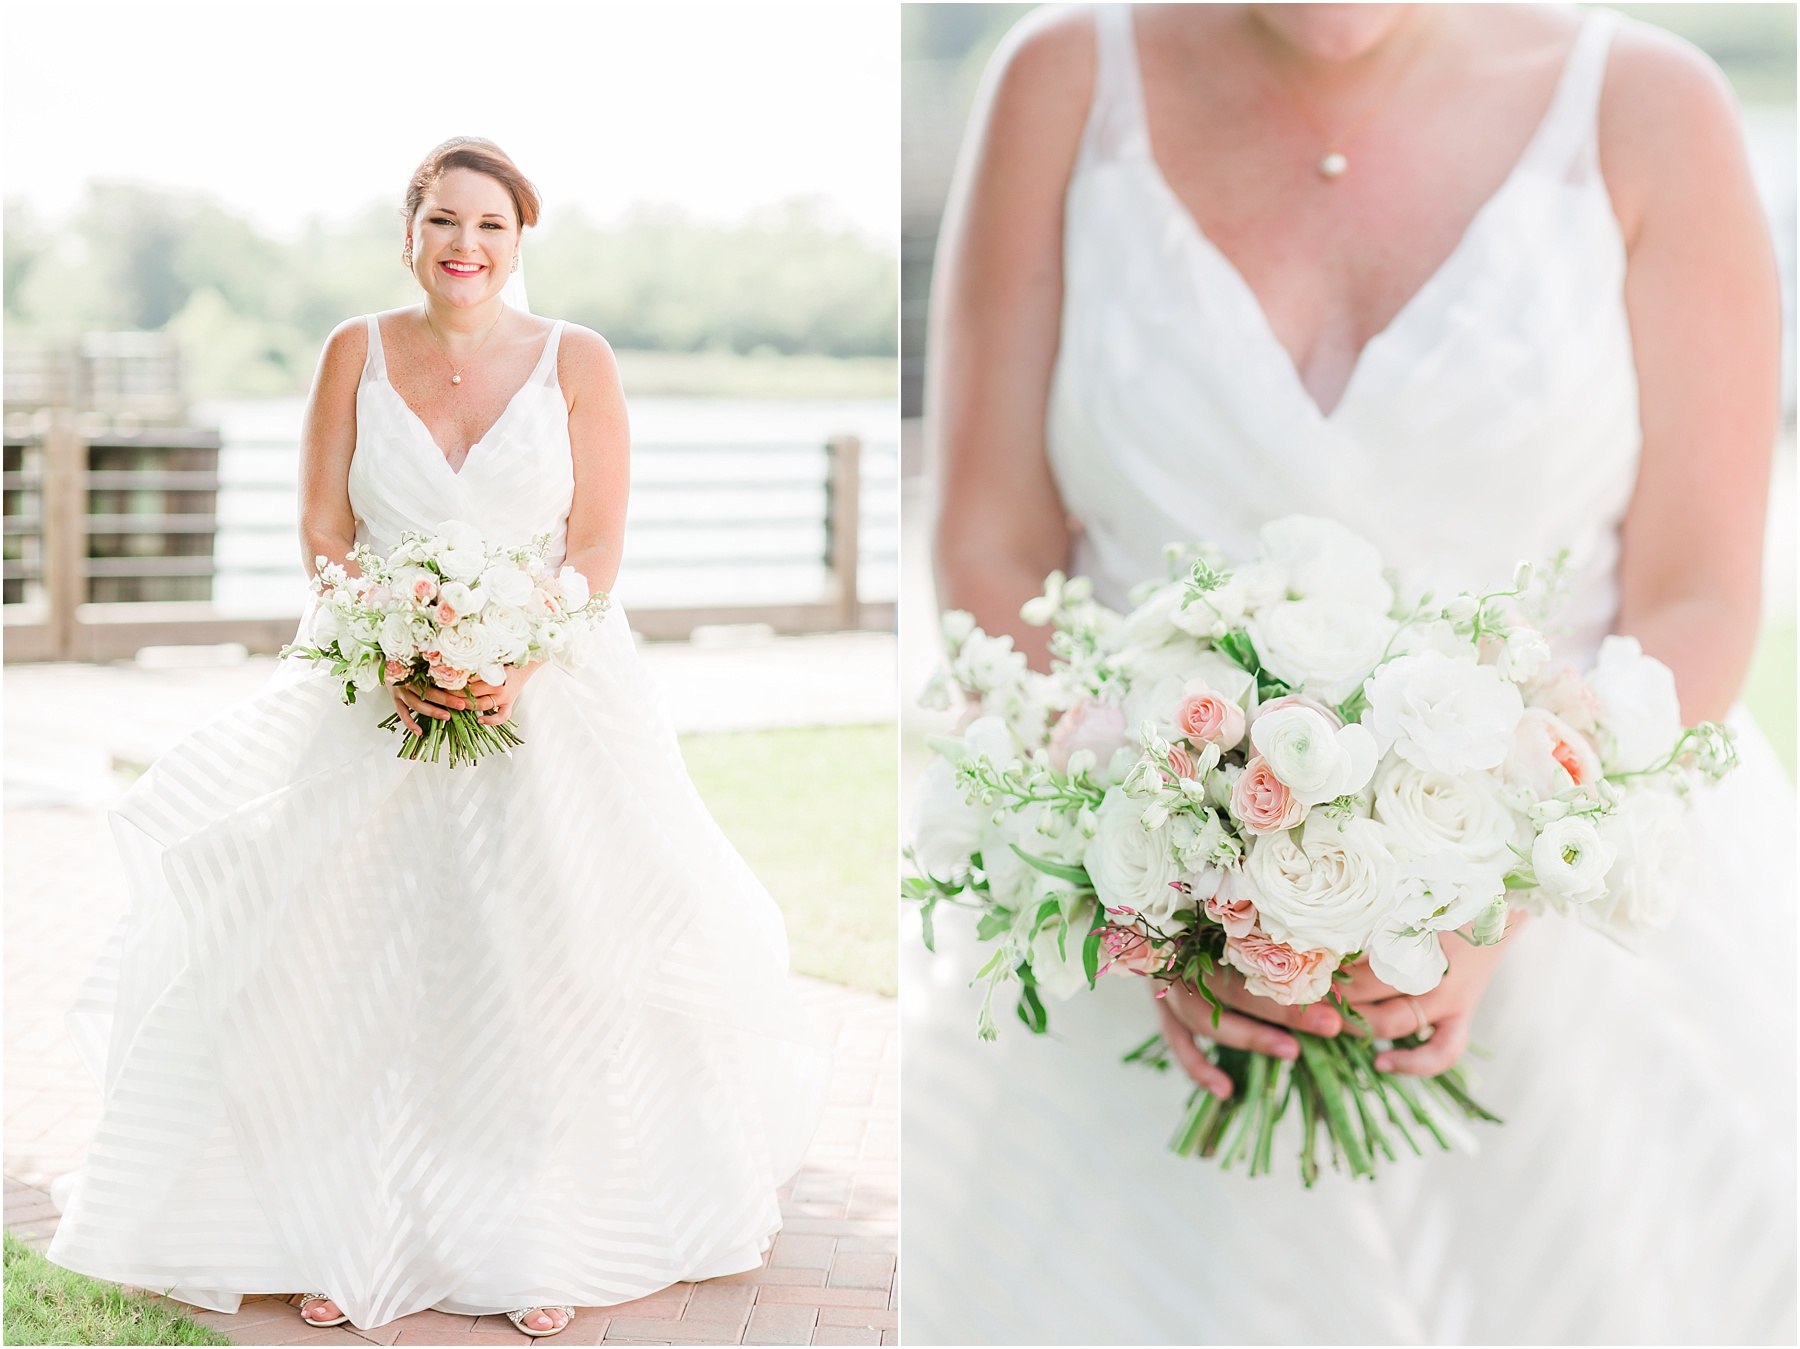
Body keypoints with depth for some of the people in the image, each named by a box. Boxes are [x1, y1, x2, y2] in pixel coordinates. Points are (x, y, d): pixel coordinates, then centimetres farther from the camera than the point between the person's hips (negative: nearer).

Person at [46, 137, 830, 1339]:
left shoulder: (576, 362, -1)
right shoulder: (357, 353, 2)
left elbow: (598, 544, -3)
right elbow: (323, 534, 2)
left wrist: (519, 670, -17)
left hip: (553, 694, -1)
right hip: (381, 700, 1)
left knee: (551, 967, -1)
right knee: (343, 968, 0)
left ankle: (539, 1250, 12)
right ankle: (341, 1236, 13)